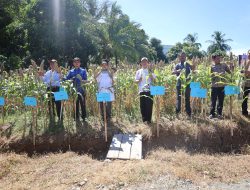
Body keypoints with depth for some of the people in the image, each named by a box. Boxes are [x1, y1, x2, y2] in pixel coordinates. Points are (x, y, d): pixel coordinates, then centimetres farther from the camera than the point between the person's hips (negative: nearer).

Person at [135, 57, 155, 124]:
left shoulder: (150, 71, 9)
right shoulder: (138, 71, 11)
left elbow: (154, 80, 3)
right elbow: (136, 81, 8)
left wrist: (151, 75, -12)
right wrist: (139, 80, -12)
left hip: (149, 90, -1)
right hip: (142, 90, 1)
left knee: (149, 105, -7)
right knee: (142, 105, 3)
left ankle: (148, 119, 2)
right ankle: (144, 119, 15)